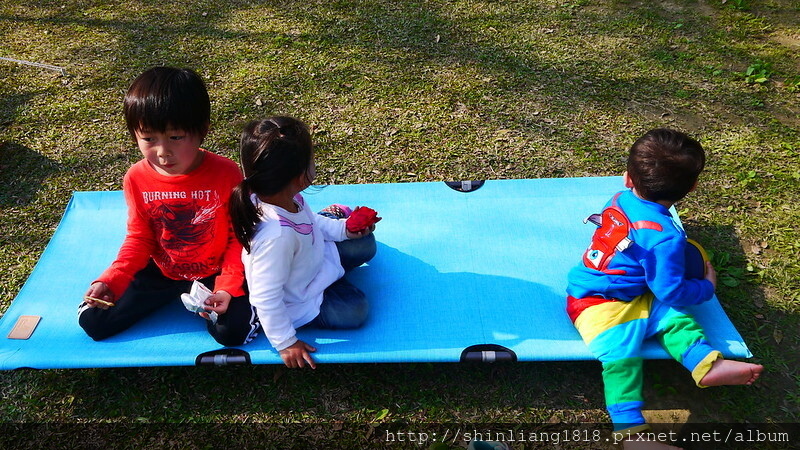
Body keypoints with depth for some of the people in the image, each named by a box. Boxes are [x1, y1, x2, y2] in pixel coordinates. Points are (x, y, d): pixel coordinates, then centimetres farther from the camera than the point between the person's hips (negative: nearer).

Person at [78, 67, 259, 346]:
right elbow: (139, 239, -2)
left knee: (233, 331, -24)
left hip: (213, 272, -3)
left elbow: (239, 237, -14)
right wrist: (110, 281, -17)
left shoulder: (227, 174, -22)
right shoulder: (137, 179, -12)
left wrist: (228, 288, -23)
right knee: (93, 322, -1)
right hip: (160, 271, 3)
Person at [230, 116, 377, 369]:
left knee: (364, 245, 8)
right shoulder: (277, 236, -46)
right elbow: (266, 298, -35)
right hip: (298, 304, -7)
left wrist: (342, 229, -4)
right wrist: (285, 343, -24)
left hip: (314, 256, 7)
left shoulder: (286, 198, -22)